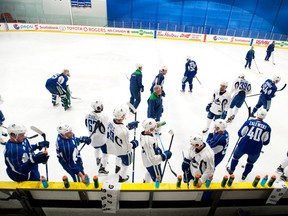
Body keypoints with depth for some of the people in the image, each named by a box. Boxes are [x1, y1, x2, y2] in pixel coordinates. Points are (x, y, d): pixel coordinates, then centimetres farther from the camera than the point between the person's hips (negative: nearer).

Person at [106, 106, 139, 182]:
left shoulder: (111, 122, -20)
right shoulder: (123, 131, -43)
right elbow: (125, 147, -31)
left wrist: (128, 126, -1)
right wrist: (133, 144, -12)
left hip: (114, 146, 7)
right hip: (124, 151, -7)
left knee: (119, 156, 40)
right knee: (125, 164, 26)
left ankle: (117, 168, 68)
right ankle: (122, 177, 53)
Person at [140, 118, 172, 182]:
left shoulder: (143, 133, -13)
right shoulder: (148, 141, -40)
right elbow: (152, 158, -34)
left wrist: (157, 148, 6)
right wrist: (164, 156, -27)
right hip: (153, 163, -10)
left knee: (150, 172, 37)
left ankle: (145, 183, 62)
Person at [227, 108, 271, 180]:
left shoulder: (249, 122, -6)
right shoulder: (267, 127, -4)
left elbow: (240, 133, -2)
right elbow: (266, 142, -1)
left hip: (243, 146, 0)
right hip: (255, 150, 1)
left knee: (236, 156, 26)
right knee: (251, 162, 29)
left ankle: (231, 170, 42)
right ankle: (244, 175, 39)